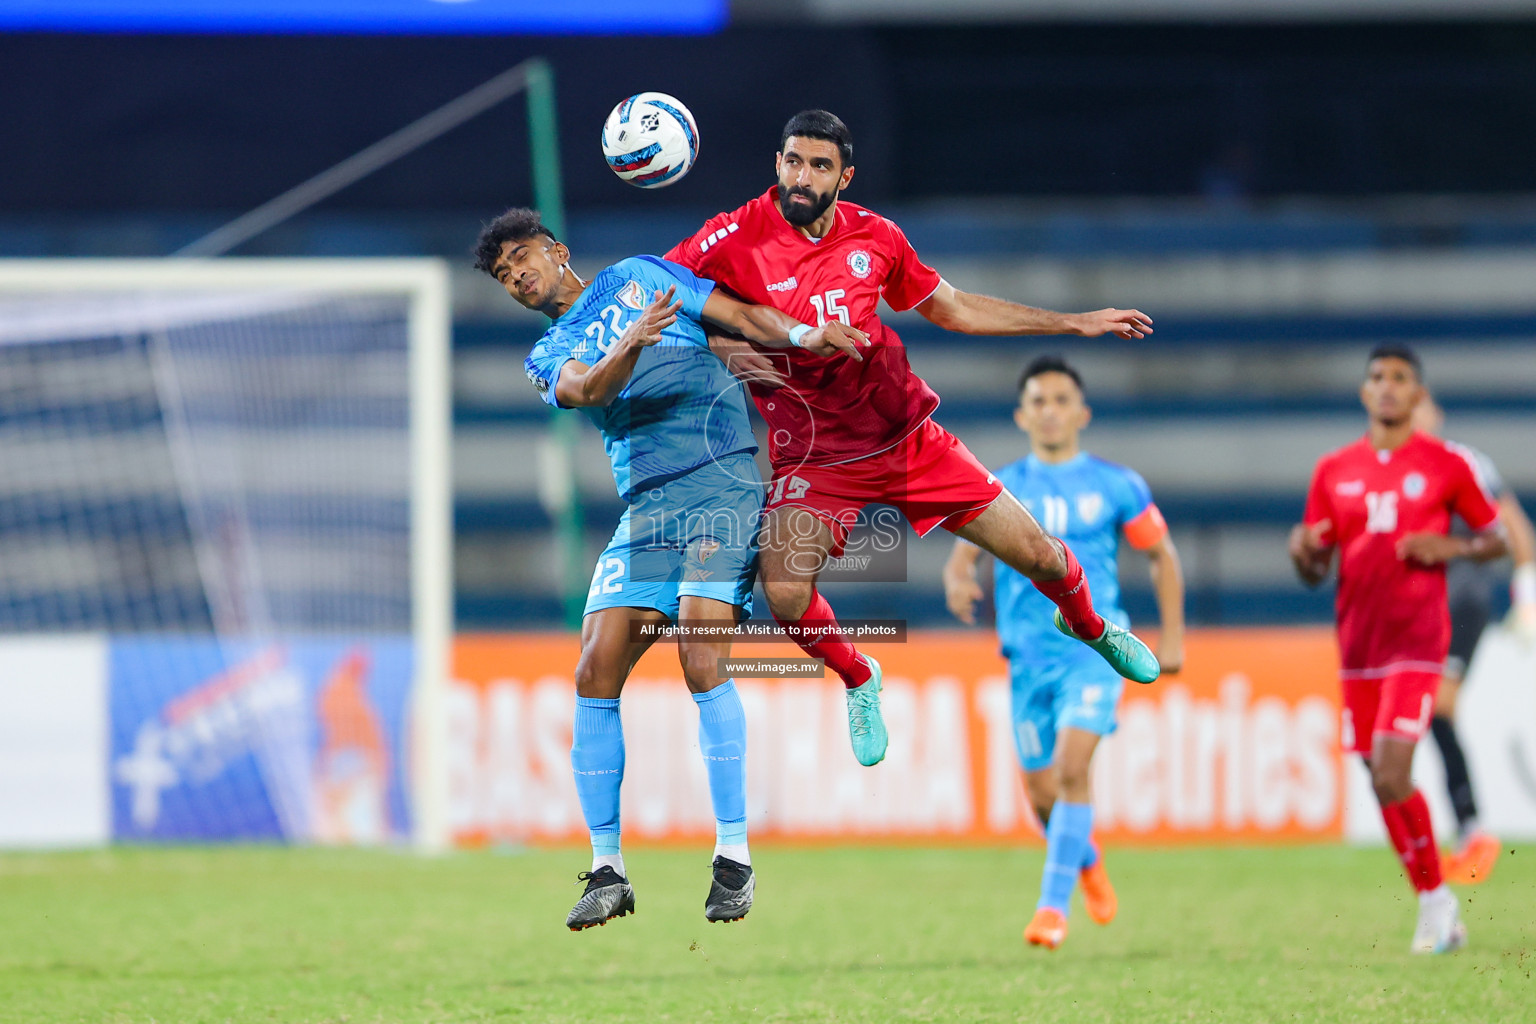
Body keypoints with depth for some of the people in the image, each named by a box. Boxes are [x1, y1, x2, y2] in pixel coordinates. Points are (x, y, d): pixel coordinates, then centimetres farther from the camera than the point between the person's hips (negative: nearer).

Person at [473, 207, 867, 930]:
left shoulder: (640, 275, 17)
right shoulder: (548, 357, 18)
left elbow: (739, 315, 13)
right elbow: (585, 391, -5)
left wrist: (800, 335, -7)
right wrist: (631, 345, -26)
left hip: (720, 484, -4)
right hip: (645, 510, 4)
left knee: (700, 657, -20)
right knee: (596, 672, -8)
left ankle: (734, 856, -17)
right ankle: (607, 870, 0)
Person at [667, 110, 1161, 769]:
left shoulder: (873, 236, -3)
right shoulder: (734, 240, -14)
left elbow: (953, 309, 12)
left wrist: (1075, 324, 14)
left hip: (908, 437, 3)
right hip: (813, 459, -3)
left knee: (1039, 556, 3)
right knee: (785, 597, -25)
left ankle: (1086, 624, 41)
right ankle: (858, 680, 10)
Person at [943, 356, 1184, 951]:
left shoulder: (1116, 486, 4)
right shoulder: (999, 489, 7)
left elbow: (1161, 555, 12)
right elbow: (962, 554, 0)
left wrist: (1172, 635, 5)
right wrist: (958, 583, -24)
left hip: (1095, 646, -3)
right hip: (1029, 652, 3)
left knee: (1071, 767, -22)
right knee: (1042, 791, 6)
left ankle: (1054, 905, -20)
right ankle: (1087, 862, 38)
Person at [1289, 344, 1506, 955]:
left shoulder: (1446, 465, 0)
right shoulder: (1333, 471, 9)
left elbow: (1496, 538, 8)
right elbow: (1313, 572, 13)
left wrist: (1452, 548, -12)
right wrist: (1303, 550, -10)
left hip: (1417, 642, -4)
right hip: (1359, 646, 5)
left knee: (1391, 774, -18)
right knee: (1383, 782, 6)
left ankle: (1436, 897, -2)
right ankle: (1435, 906, 19)